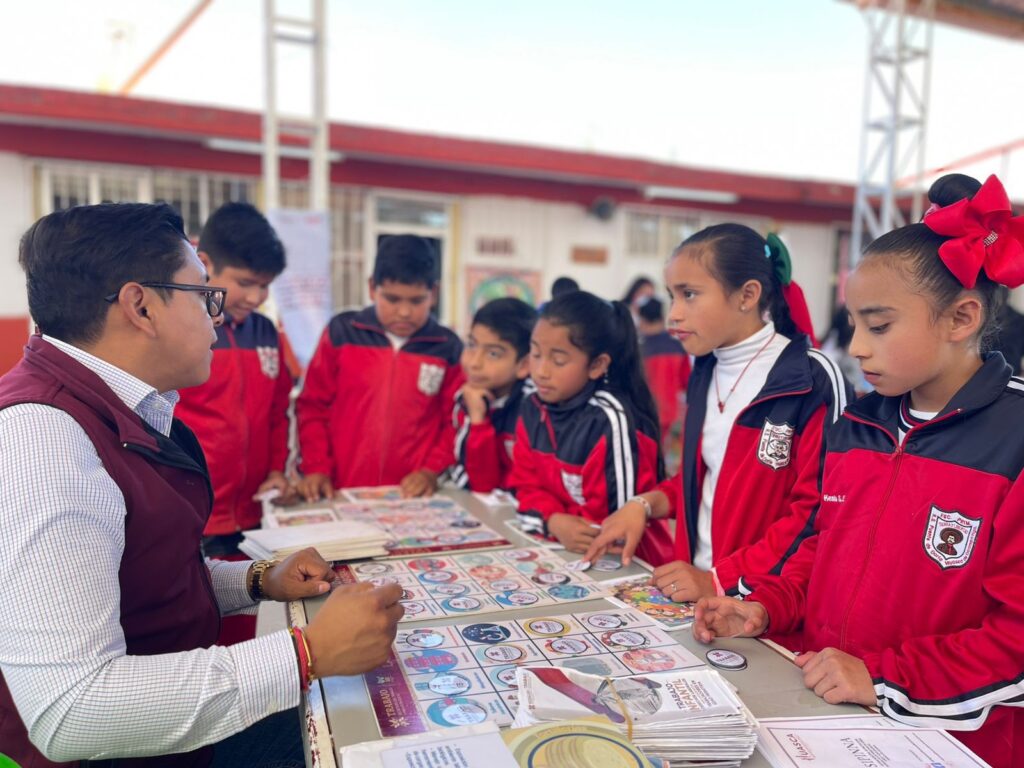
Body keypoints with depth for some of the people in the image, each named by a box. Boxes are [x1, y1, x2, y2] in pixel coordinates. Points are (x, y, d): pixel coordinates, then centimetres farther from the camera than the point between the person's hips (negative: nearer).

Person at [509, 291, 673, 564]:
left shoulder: (610, 420, -22)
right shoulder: (533, 408, 0)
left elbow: (615, 516, -18)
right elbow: (527, 485, 3)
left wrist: (548, 523, -10)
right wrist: (555, 521, -15)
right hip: (556, 547, 6)